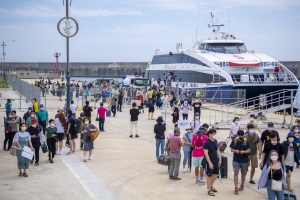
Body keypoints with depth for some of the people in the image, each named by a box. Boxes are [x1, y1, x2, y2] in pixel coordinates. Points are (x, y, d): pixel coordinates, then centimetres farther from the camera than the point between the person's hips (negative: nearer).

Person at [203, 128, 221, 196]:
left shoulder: (215, 141, 6)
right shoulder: (207, 143, -17)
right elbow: (206, 154, -19)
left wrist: (219, 159, 10)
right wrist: (210, 163, -22)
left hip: (216, 161, 8)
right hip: (209, 162, -8)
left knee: (216, 174, 17)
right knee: (209, 176, 2)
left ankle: (211, 186, 38)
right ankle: (209, 190, 14)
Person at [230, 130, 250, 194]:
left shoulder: (246, 142, -3)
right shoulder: (234, 141, -2)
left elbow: (248, 150, -3)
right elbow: (231, 149, 2)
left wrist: (244, 152, -22)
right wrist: (235, 151, -19)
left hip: (244, 160, 1)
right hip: (236, 160, -1)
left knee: (243, 173, 13)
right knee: (236, 173, -9)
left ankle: (242, 185, 33)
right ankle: (236, 187, -9)